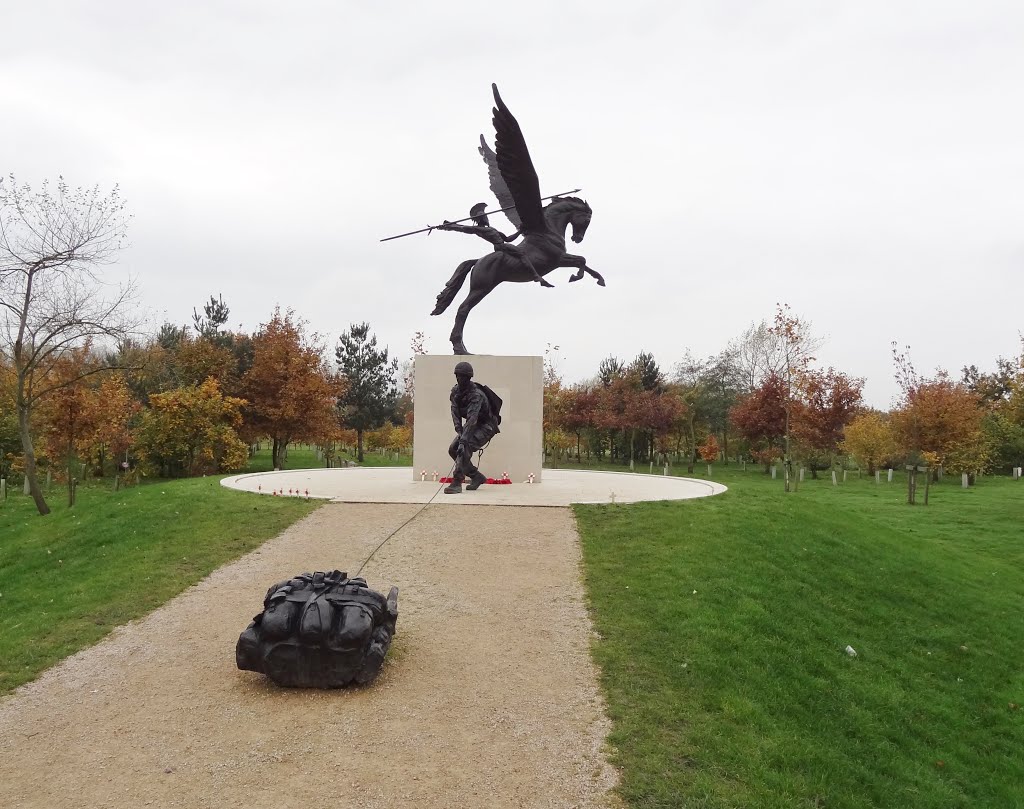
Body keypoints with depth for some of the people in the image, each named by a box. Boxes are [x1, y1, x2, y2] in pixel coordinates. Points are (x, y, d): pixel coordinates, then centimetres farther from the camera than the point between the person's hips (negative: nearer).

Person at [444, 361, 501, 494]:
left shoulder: (476, 394, -30)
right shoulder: (455, 391, -4)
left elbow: (472, 418, -39)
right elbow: (455, 412, -9)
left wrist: (463, 440, -46)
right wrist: (459, 431, -25)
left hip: (486, 426, -9)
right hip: (473, 425, 9)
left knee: (465, 449, -28)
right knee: (453, 449, -2)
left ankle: (457, 483, -27)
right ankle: (477, 477, 11)